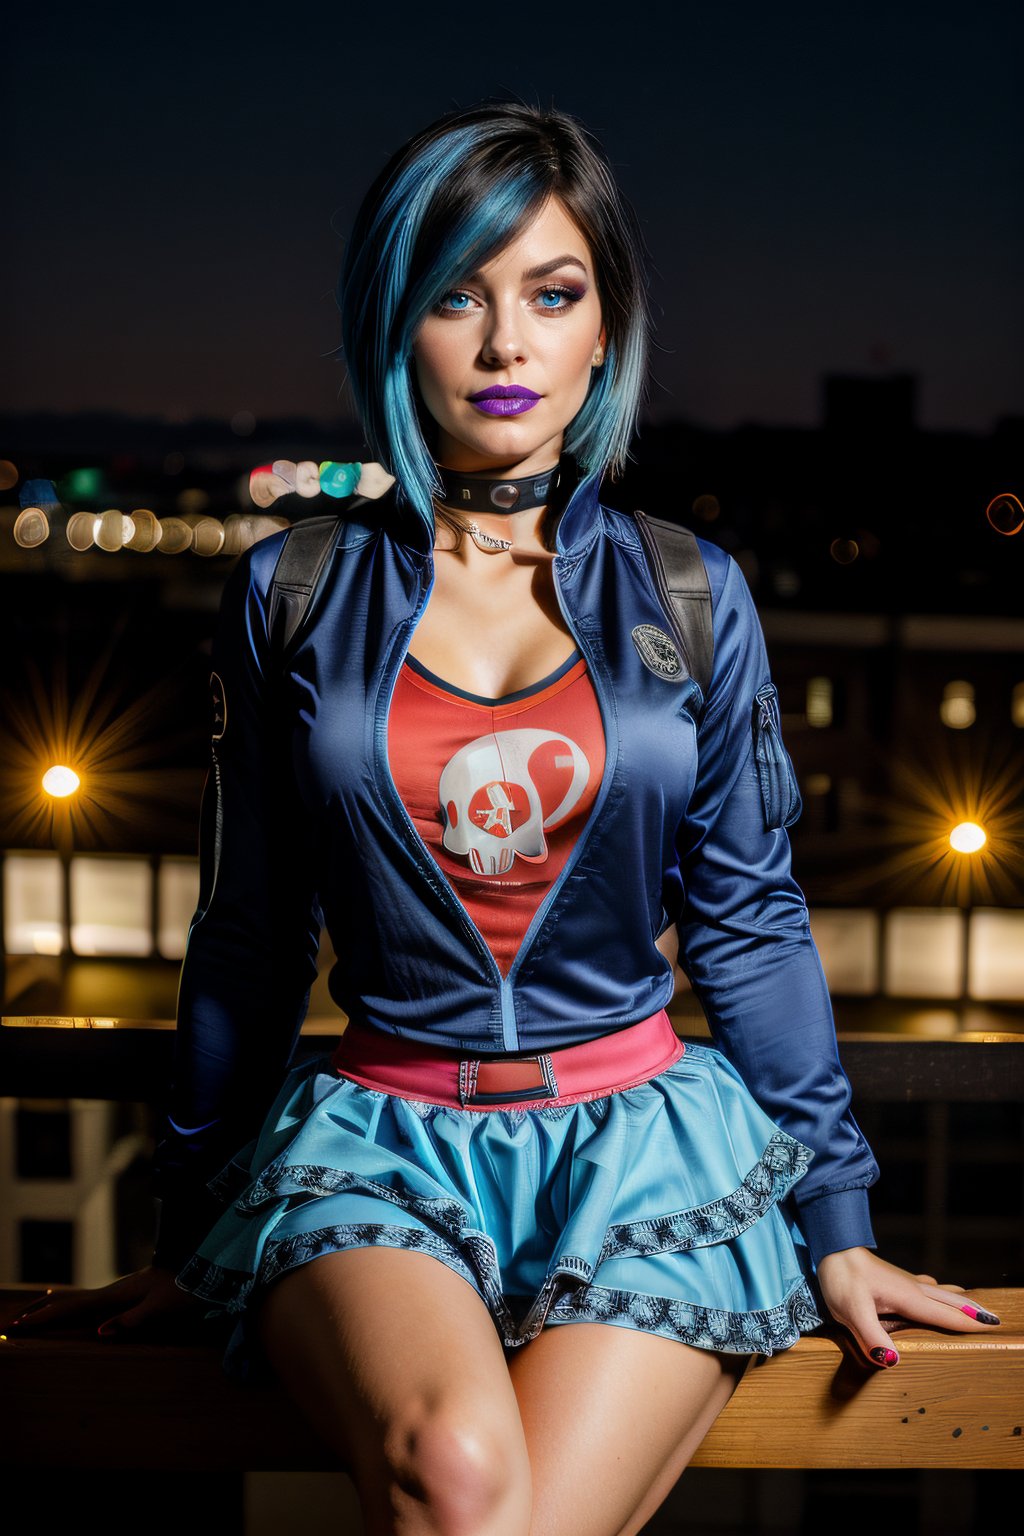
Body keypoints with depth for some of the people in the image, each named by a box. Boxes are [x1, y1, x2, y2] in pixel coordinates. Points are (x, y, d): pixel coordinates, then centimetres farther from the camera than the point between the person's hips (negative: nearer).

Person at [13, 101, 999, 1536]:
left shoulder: (689, 595, 6)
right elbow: (250, 933, 12)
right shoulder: (294, 596, 5)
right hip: (379, 1144, 0)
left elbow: (751, 921, 9)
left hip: (646, 1146, 1)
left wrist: (835, 1224, 8)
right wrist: (190, 1234, 16)